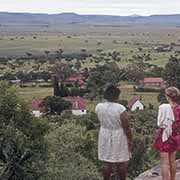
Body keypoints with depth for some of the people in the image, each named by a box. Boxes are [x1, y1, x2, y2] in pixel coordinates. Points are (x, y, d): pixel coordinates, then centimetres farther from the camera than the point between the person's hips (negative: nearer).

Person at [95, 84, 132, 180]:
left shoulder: (98, 107, -7)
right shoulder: (120, 108, -19)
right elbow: (126, 127, -15)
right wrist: (130, 140, -5)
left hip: (105, 136, 3)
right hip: (119, 137, -3)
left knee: (106, 162, 9)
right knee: (121, 162, 10)